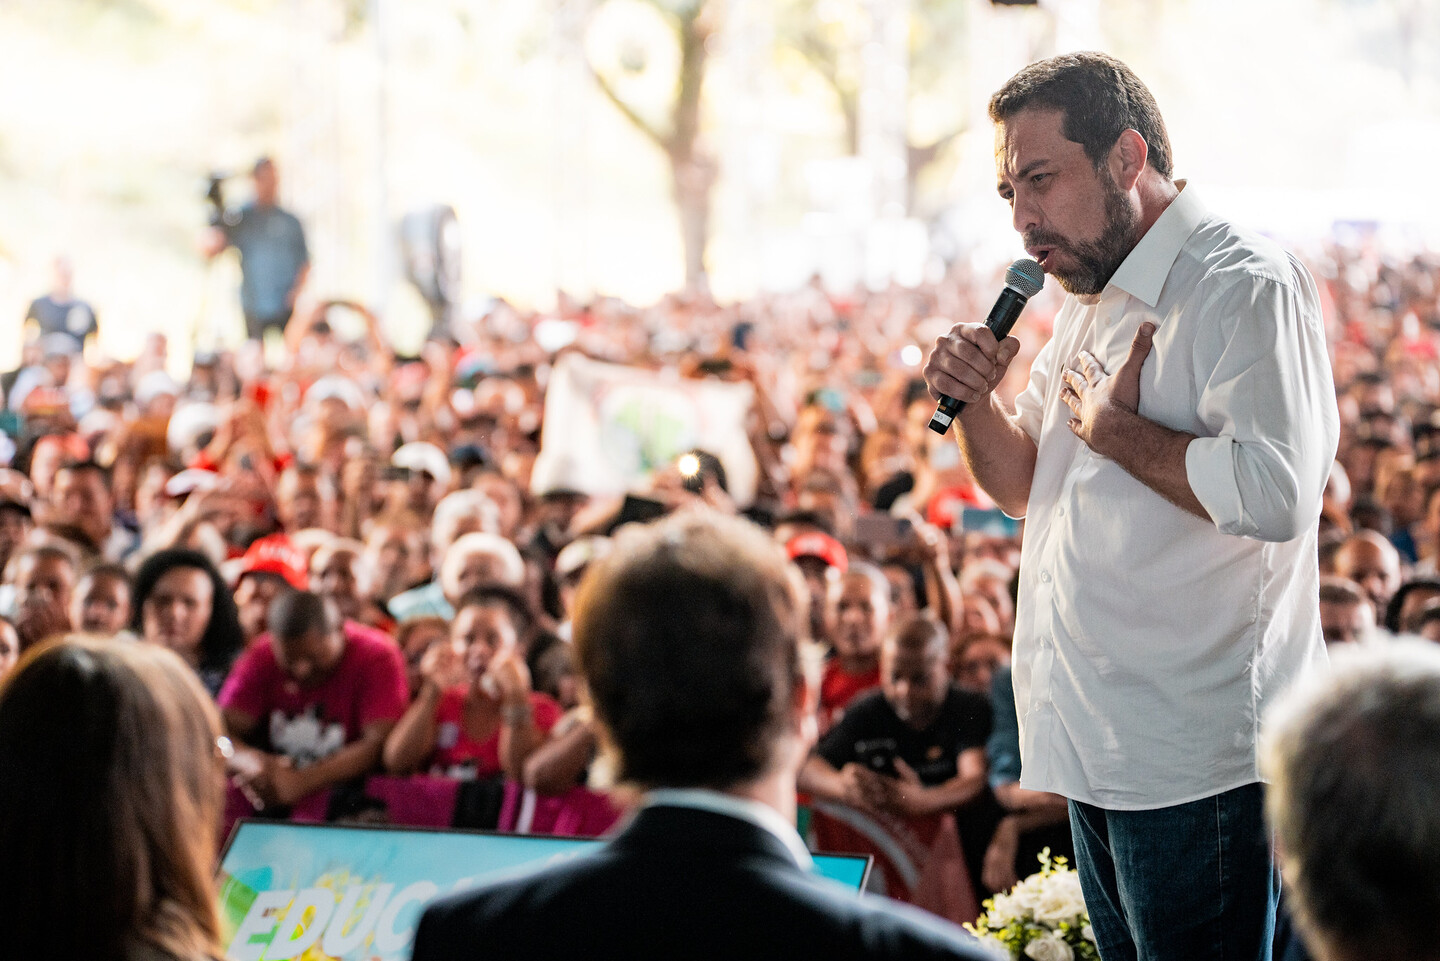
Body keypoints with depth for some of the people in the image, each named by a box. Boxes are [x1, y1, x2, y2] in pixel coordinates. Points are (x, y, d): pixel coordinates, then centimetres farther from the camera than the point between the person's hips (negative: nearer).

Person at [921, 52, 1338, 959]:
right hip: (1099, 744, 9)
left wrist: (1117, 430, -16)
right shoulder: (1094, 300, 16)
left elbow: (1276, 492, -30)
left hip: (1194, 757, -9)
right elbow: (1025, 485, 24)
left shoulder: (1245, 286, -15)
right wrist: (975, 400, 3)